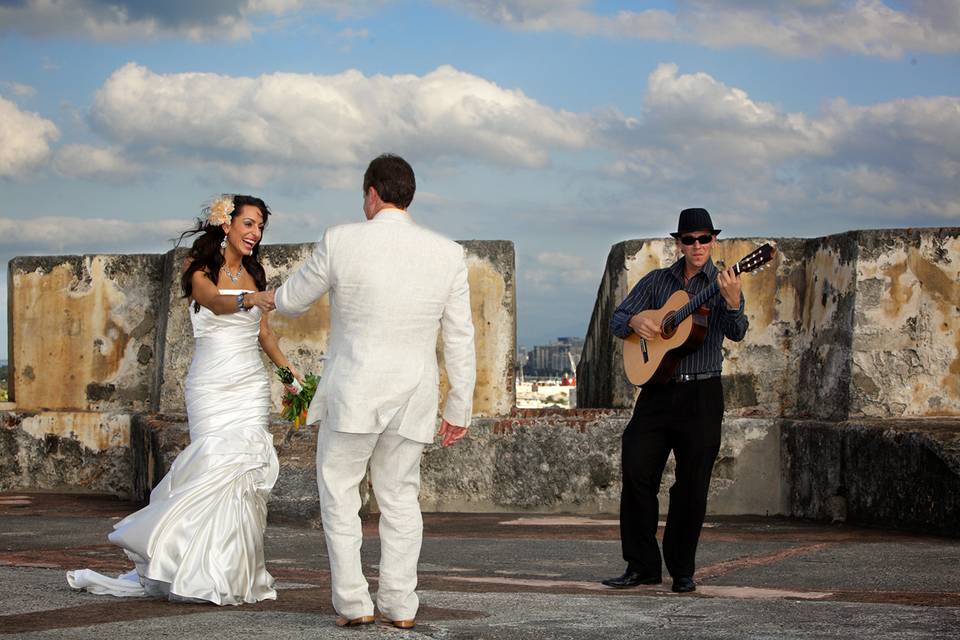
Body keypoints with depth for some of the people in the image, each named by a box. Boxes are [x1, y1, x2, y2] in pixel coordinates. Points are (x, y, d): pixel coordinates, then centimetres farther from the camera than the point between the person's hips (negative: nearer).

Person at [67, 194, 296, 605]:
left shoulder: (253, 274, 16)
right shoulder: (199, 268, -1)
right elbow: (214, 302, -22)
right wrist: (245, 299, -42)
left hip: (251, 386, 5)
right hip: (211, 386, -5)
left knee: (246, 472, -6)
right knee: (219, 467, -17)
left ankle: (235, 571, -1)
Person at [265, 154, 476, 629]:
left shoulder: (342, 241, -8)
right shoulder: (447, 254, -1)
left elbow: (292, 301, 7)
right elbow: (460, 340, 1)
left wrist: (278, 299, 31)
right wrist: (459, 409, 9)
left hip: (352, 393, -3)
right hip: (413, 399, 3)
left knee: (339, 492, 10)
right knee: (399, 496, 15)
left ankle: (352, 602, 5)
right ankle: (399, 605, 11)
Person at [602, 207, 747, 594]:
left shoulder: (723, 285, 0)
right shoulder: (656, 281, 10)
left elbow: (736, 333, -16)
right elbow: (617, 319, 12)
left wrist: (732, 303, -37)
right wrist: (634, 321, -11)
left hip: (702, 395, -2)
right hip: (657, 390, 3)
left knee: (692, 486, 1)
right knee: (636, 473, -5)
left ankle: (682, 571, 13)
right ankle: (642, 566, 2)